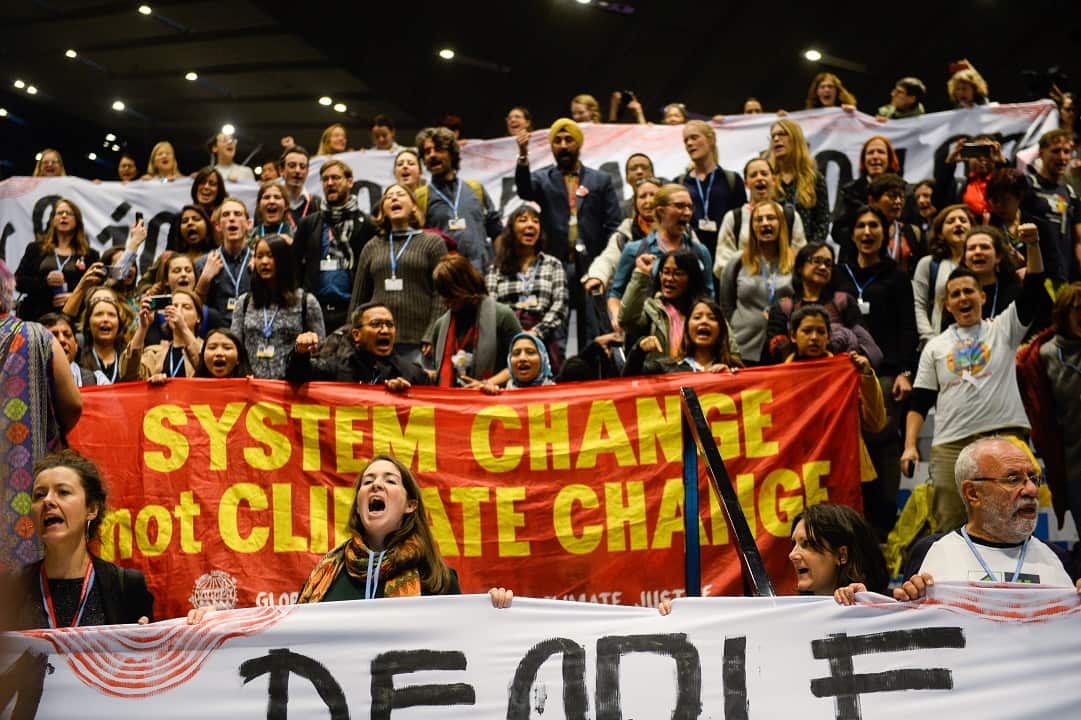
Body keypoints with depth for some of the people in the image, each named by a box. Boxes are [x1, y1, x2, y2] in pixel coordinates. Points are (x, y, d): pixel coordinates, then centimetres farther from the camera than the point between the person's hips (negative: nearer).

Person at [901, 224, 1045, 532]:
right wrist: (910, 445, -1)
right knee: (948, 525, 0)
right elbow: (919, 403, 11)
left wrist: (1033, 245, -16)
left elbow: (1033, 287, -1)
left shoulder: (1003, 328, 12)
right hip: (951, 444, 1)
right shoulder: (935, 347, 15)